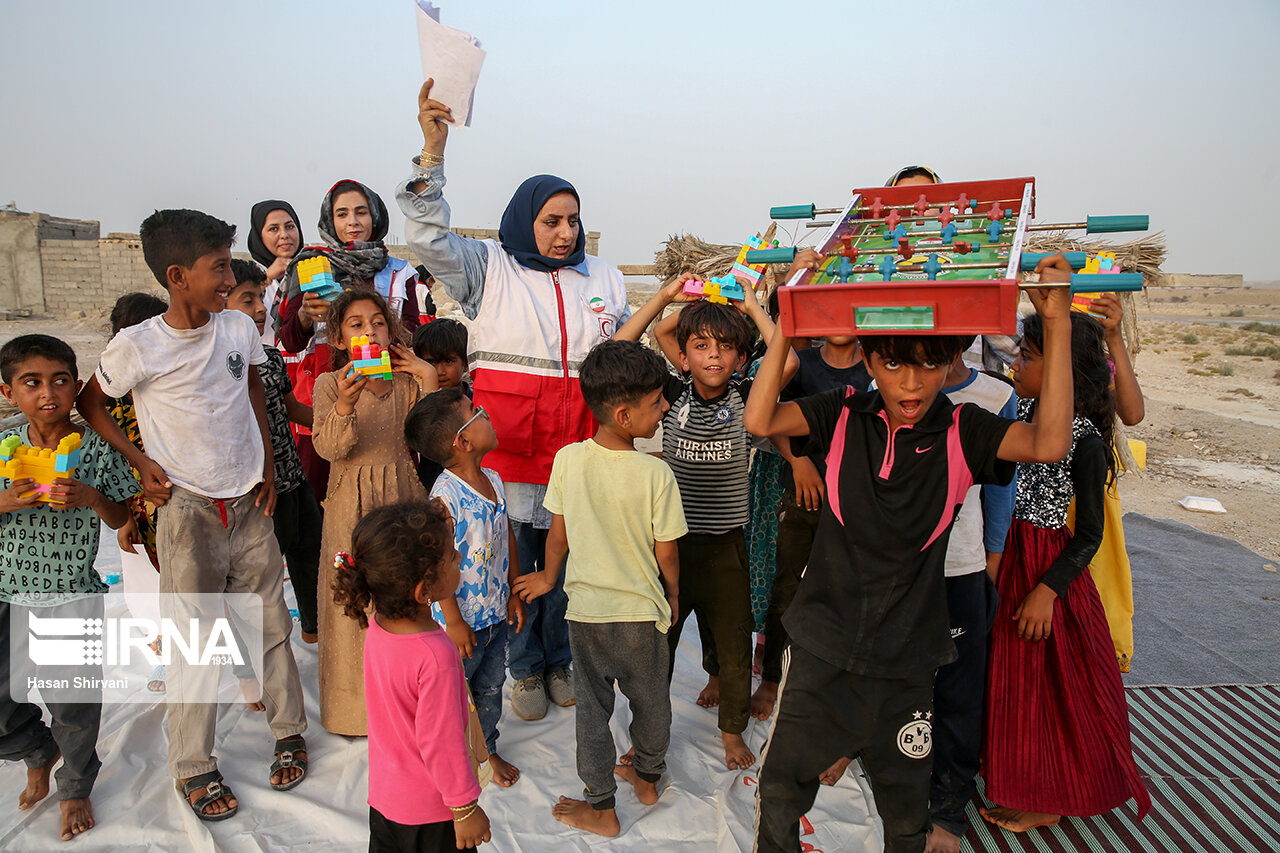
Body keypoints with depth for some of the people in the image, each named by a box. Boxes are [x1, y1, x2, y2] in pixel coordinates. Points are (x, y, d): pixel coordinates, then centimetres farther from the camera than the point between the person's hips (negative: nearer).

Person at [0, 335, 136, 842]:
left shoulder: (97, 448, -8)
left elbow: (120, 519, -1)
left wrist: (92, 497, -20)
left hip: (72, 595, -2)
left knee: (73, 705, 7)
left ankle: (75, 789, 34)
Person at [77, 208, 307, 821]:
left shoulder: (240, 328, -2)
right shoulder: (137, 346, -13)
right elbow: (89, 403, 4)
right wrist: (140, 461, -4)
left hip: (248, 502, 3)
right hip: (188, 510, -3)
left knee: (269, 622, 11)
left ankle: (289, 731, 28)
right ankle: (193, 767, 20)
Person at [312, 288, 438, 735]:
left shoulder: (408, 381, 4)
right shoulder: (329, 384, -2)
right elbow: (330, 449, -14)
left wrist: (428, 379, -12)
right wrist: (344, 405, -31)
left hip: (404, 496, 2)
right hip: (352, 503, -2)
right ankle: (354, 704, 22)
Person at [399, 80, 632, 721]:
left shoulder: (604, 278, 15)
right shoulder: (489, 267, 4)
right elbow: (428, 238, -11)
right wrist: (432, 151, -18)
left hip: (575, 445, 3)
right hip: (505, 444, -2)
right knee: (512, 562, 6)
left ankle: (559, 659, 34)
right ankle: (525, 668, 27)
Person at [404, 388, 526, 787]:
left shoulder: (493, 480, -1)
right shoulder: (446, 495, -26)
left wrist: (514, 592, 12)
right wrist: (454, 621, -17)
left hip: (496, 612, 7)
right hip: (462, 617, -7)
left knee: (491, 685, 23)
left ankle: (487, 749, 43)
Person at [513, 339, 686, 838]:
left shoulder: (568, 459, -13)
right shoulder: (656, 474, -20)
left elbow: (558, 534, -3)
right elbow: (666, 553, -11)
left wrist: (548, 578, 16)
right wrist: (673, 595, 9)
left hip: (586, 609, 1)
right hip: (642, 610, -1)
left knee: (592, 706, 16)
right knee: (650, 700, 23)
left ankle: (600, 806, 28)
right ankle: (647, 777, 44)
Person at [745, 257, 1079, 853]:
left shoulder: (961, 431, -8)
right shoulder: (845, 414, -7)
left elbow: (1050, 443, -23)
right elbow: (760, 420, -19)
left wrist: (1057, 322, -24)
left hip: (906, 658, 1)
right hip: (821, 646, 0)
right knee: (780, 787, 15)